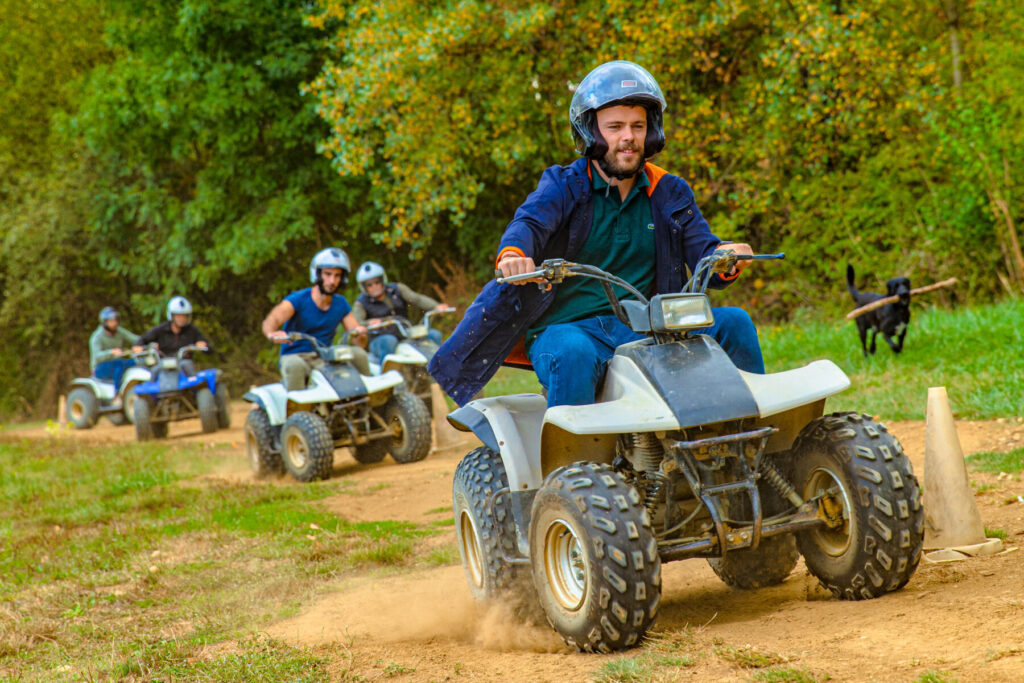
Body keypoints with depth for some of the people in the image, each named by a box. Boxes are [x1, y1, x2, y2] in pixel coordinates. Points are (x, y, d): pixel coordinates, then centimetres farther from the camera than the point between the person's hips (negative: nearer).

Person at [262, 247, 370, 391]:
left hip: (324, 359, 4)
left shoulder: (341, 304, 6)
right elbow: (270, 321, -26)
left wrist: (360, 332, -24)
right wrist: (272, 333, -52)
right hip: (294, 356, -4)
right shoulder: (298, 299, -10)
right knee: (295, 365, -39)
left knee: (358, 354, -21)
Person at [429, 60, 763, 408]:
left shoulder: (669, 193, 13)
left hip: (644, 328, 4)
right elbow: (529, 222, -17)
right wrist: (512, 254, -43)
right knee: (574, 356, -39)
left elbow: (702, 250, 5)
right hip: (565, 327, -4)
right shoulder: (564, 186, 2)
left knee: (734, 323, -13)